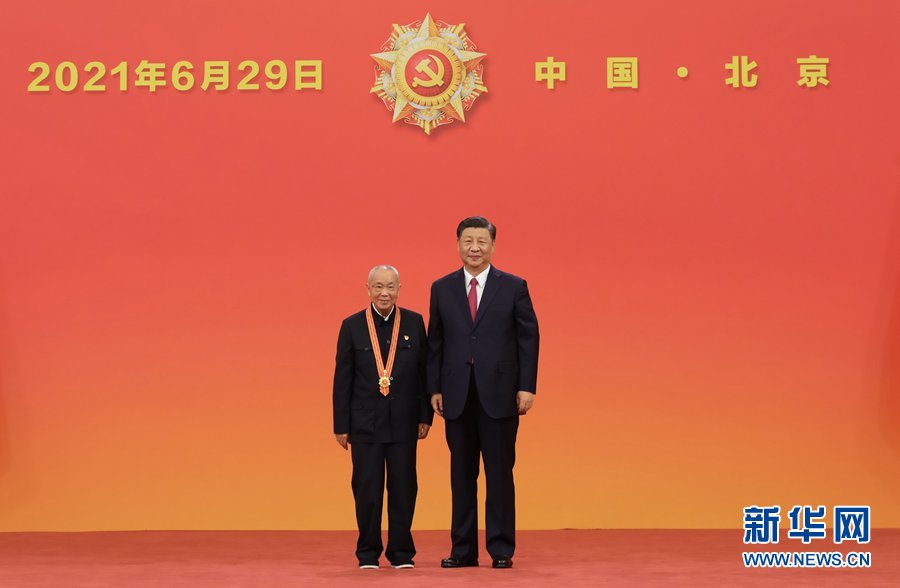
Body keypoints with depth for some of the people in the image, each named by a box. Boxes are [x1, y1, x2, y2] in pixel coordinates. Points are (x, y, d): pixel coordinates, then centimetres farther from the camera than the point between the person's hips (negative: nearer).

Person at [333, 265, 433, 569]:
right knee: (367, 489, 3)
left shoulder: (414, 323, 4)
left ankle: (401, 551, 14)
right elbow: (342, 379, 2)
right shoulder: (352, 326, 1)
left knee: (403, 488, 4)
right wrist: (341, 425, -1)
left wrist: (425, 416, 1)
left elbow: (424, 372, 6)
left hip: (403, 421, 1)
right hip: (365, 422, -1)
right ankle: (368, 553, 13)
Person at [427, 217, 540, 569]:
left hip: (499, 395, -2)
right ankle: (463, 550, 13)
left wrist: (526, 387, -6)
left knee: (500, 474, 1)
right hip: (457, 396, 2)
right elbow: (435, 342, 9)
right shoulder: (442, 289, 8)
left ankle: (501, 550, 8)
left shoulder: (514, 287, 2)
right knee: (461, 475, 7)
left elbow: (529, 338, 0)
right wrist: (434, 388, 2)